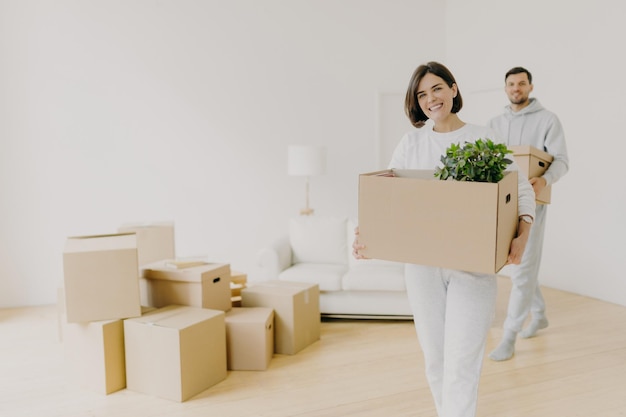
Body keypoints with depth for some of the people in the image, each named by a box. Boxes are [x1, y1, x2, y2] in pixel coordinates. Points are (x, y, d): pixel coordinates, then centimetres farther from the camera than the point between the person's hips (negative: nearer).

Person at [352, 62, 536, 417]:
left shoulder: (484, 138, 2)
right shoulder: (412, 143, 6)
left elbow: (522, 189, 0)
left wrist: (523, 235, -18)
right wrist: (366, 234, -18)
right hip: (422, 265, 3)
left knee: (461, 367, -5)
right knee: (435, 361, 14)